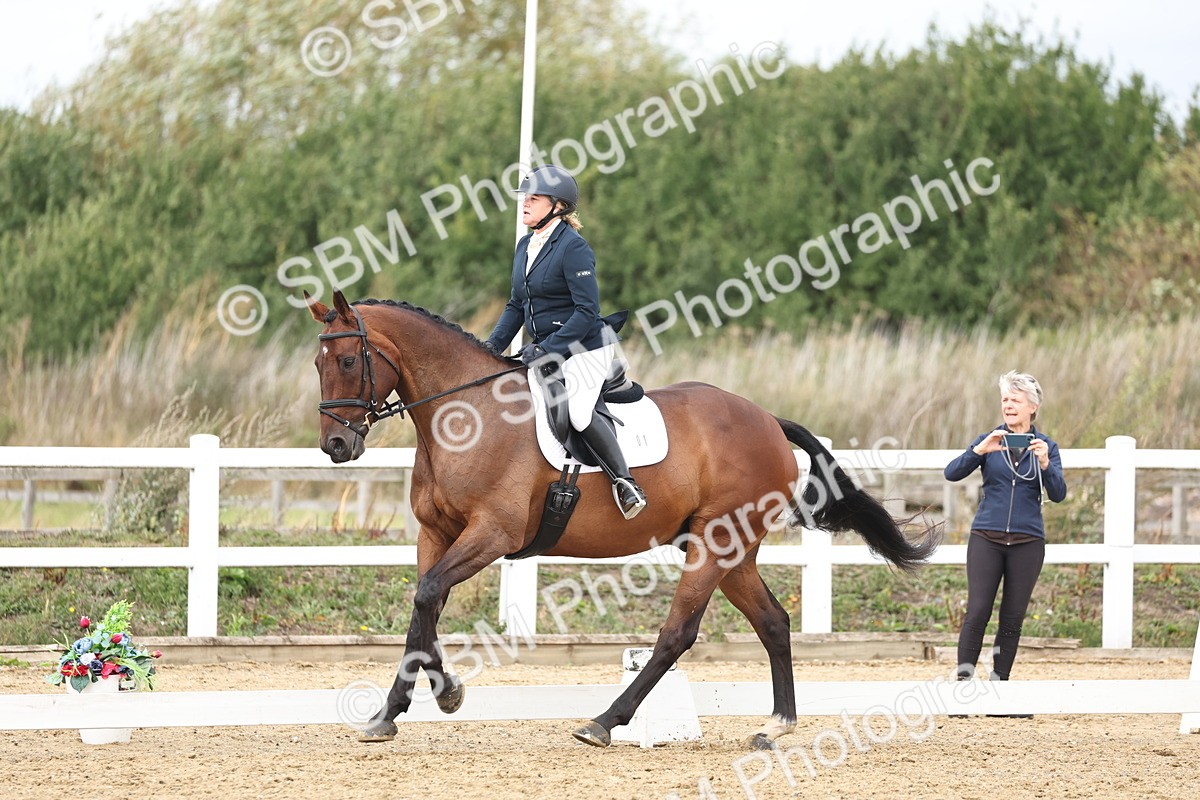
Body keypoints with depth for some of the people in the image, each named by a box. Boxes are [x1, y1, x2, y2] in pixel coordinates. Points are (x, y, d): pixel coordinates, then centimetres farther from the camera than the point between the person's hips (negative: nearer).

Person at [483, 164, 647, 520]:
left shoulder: (573, 247, -17)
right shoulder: (526, 246, 9)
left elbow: (587, 311, -20)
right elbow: (517, 304, 18)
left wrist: (547, 349, -22)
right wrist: (494, 344, 5)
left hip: (586, 348, -9)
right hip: (546, 350, 9)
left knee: (579, 413, -26)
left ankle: (624, 481, -13)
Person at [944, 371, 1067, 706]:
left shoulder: (1045, 446, 5)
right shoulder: (989, 441, 5)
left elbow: (1058, 494, -6)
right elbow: (952, 473, -6)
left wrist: (1045, 464, -23)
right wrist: (979, 451, -22)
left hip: (1027, 541, 1)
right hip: (986, 538, -1)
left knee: (1013, 618, 3)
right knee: (977, 613, -10)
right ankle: (963, 683, -6)